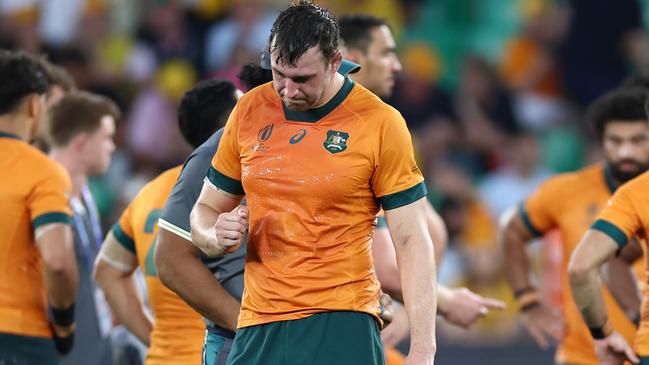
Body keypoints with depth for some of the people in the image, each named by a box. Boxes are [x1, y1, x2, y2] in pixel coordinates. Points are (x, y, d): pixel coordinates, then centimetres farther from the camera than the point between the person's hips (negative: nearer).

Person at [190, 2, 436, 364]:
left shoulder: (380, 123, -5)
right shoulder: (249, 111, 7)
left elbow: (412, 241, -4)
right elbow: (206, 210, 18)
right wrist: (217, 236, -7)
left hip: (342, 328, -4)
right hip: (257, 329, 4)